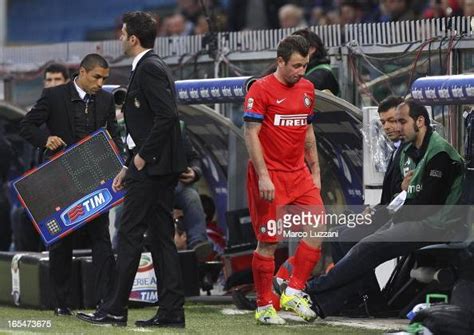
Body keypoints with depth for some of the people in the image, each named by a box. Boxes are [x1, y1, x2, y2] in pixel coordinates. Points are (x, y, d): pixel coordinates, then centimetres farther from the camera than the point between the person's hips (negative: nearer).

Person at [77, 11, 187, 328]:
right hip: (162, 168, 10)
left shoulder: (150, 68, -13)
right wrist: (128, 167, 20)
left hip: (151, 166, -10)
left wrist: (142, 156, -16)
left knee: (130, 234, -5)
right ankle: (171, 311, 7)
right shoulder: (151, 67, 18)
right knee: (162, 237, 8)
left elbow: (167, 115, -23)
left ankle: (115, 310, -2)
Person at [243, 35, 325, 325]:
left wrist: (315, 170, 16)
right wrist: (263, 176, -18)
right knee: (269, 242, -2)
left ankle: (294, 292, 5)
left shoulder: (307, 89, 11)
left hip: (299, 174, 6)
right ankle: (264, 307, 8)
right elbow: (251, 134, -12)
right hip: (270, 177, -6)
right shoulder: (261, 89, -9)